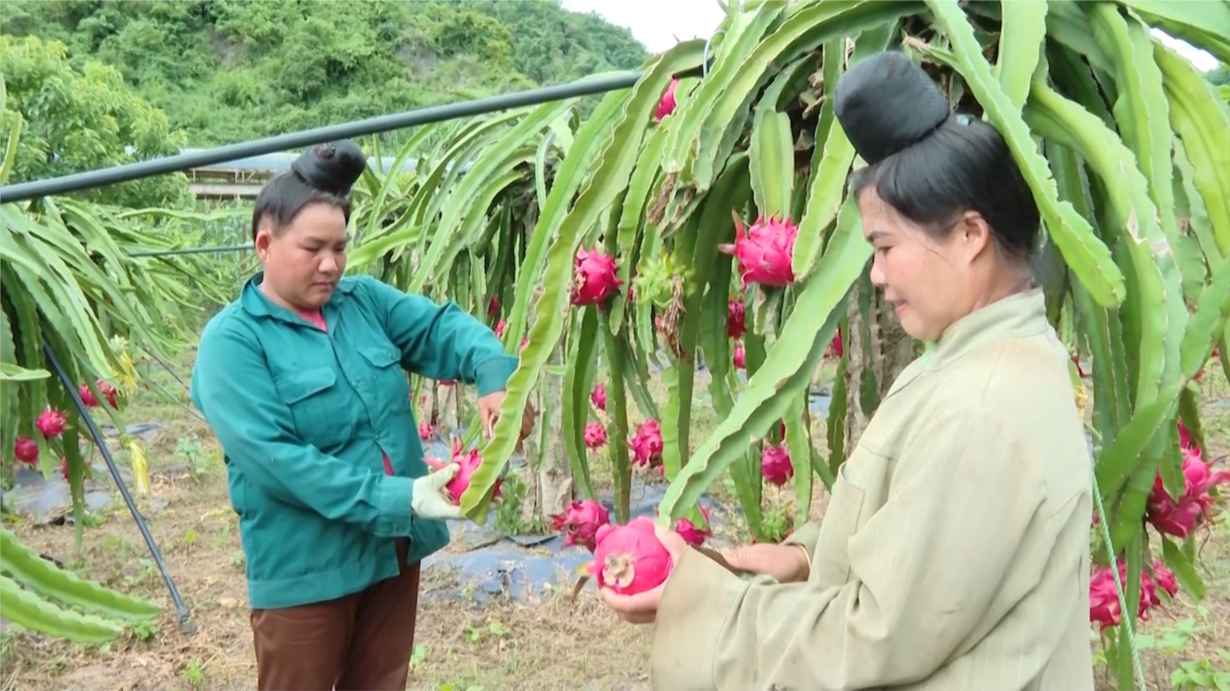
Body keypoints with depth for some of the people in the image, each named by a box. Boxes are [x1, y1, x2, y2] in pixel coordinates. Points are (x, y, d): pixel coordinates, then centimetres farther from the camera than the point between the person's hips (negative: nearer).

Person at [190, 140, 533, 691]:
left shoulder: (364, 300, 4)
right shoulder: (232, 340, -14)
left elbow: (445, 327, -2)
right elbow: (275, 458, -23)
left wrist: (495, 378, -25)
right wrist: (399, 497, -27)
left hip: (395, 547, 6)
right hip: (304, 567, -5)